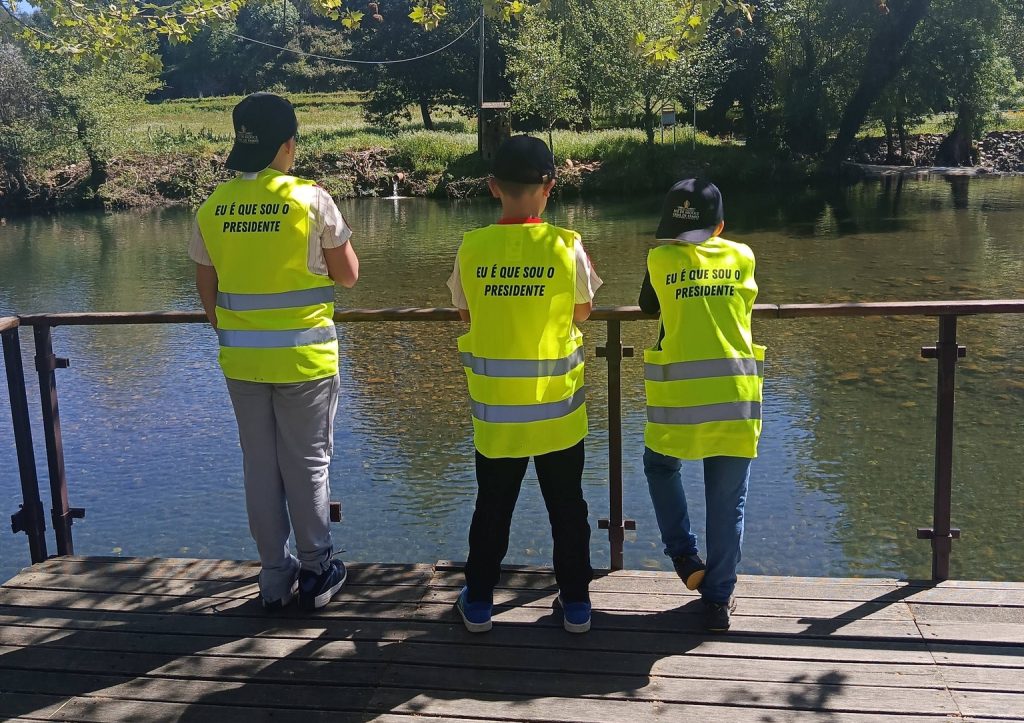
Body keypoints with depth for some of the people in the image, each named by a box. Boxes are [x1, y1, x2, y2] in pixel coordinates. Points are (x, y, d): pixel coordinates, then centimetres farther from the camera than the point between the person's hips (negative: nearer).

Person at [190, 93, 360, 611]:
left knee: (260, 467, 13)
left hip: (242, 360, 3)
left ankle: (274, 576, 23)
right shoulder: (311, 200, -11)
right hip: (305, 359, -3)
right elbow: (348, 276, -3)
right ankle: (317, 574, 20)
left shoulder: (212, 208, 0)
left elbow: (207, 293, 7)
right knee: (307, 466, 9)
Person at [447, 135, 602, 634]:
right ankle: (575, 603, 25)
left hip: (495, 406, 1)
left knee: (492, 506, 16)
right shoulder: (565, 245, -12)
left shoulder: (472, 247, -9)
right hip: (557, 405, -1)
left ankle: (478, 602, 27)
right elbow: (582, 311, 0)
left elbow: (465, 313, 3)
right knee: (567, 506, 15)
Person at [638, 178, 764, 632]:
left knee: (660, 466, 27)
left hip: (679, 394, -2)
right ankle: (718, 600, 19)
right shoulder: (742, 257, 11)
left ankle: (684, 556, 17)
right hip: (736, 394, 2)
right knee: (728, 501, 11)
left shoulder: (661, 258, 3)